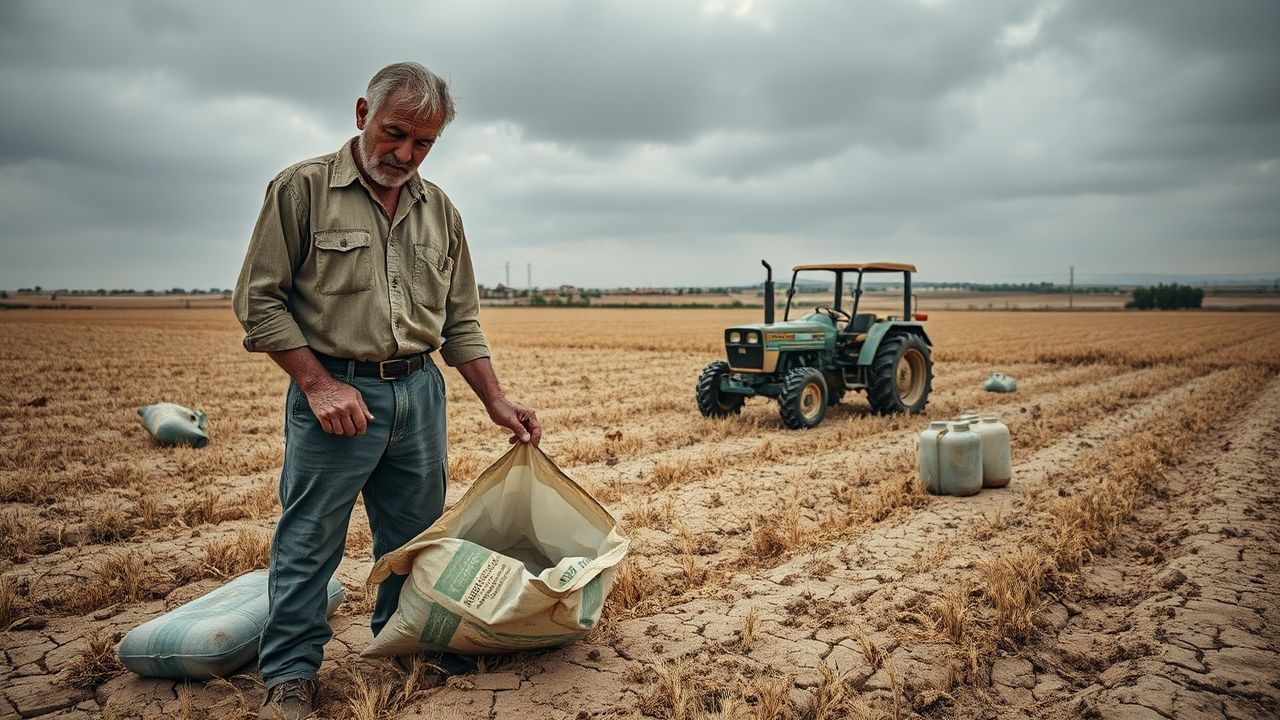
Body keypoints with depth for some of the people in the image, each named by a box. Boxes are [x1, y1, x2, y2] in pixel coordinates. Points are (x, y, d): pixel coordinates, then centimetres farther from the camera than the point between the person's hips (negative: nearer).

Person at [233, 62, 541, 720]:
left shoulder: (439, 210, 11)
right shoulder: (302, 188, -3)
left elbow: (461, 321, 14)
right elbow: (258, 300, -5)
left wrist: (495, 401, 7)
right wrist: (317, 384, -12)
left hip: (420, 391, 5)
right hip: (334, 392, -4)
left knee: (414, 536, 13)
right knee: (309, 539, 2)